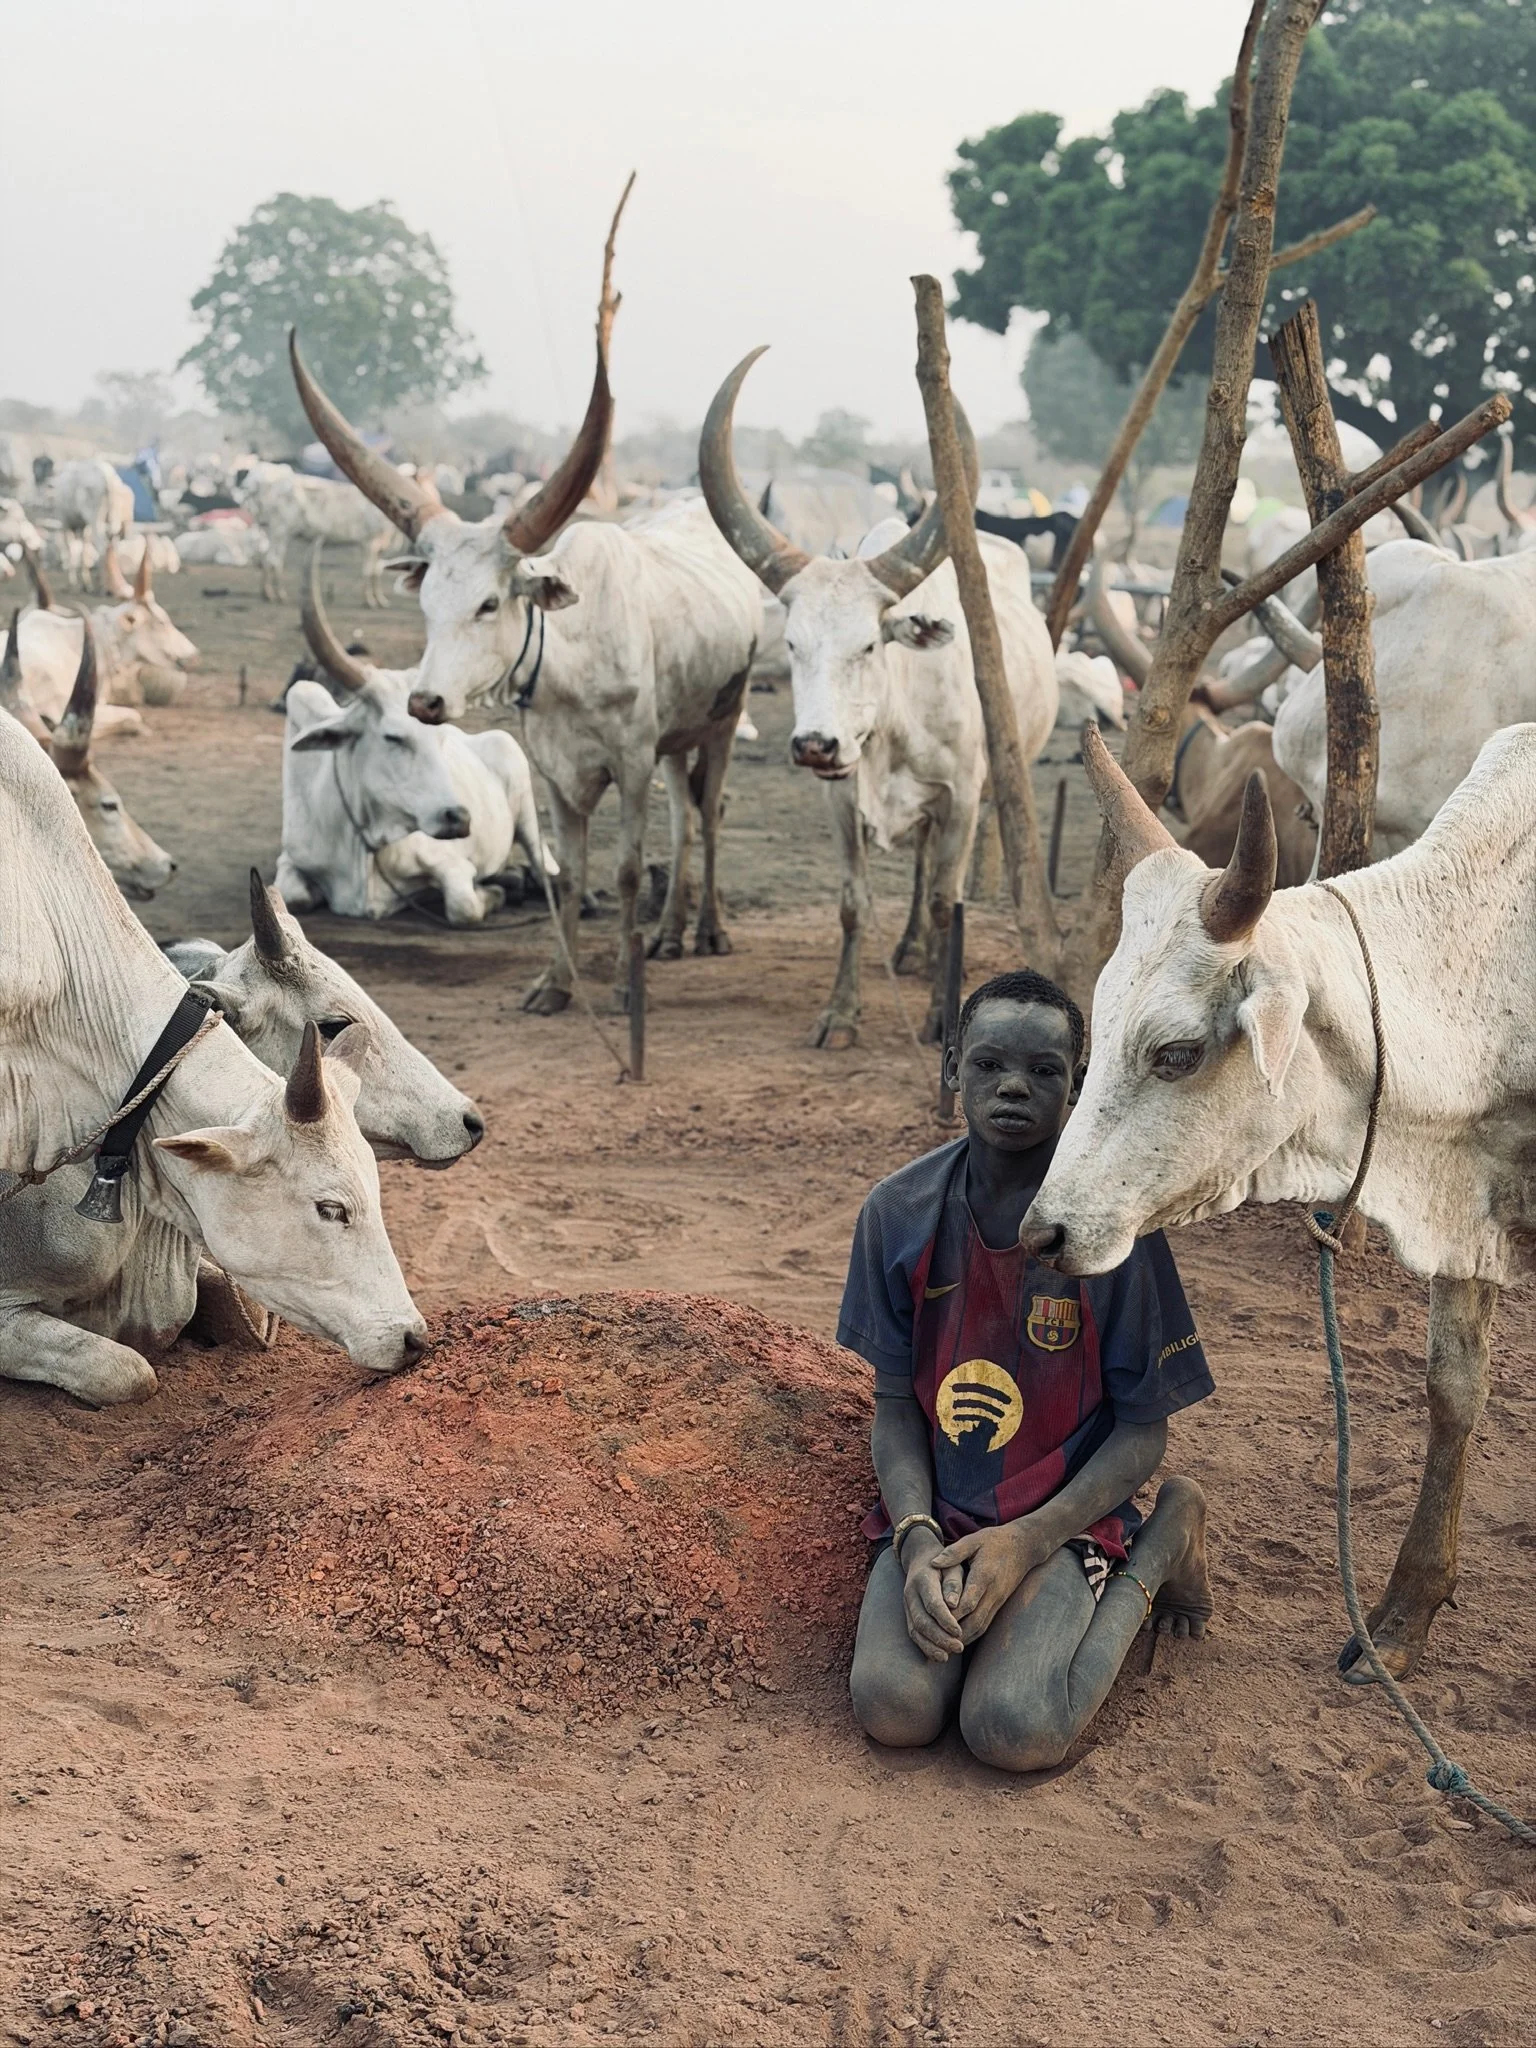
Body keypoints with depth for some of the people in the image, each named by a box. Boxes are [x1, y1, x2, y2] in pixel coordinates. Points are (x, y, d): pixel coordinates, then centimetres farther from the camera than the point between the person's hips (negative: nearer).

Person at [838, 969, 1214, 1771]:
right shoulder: (901, 1213, -3)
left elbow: (1142, 1430, -5)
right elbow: (892, 1403, 2)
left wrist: (1024, 1543, -18)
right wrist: (918, 1541, -16)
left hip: (1062, 1515, -2)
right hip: (934, 1509, 2)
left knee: (1014, 1728, -25)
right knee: (894, 1707, -24)